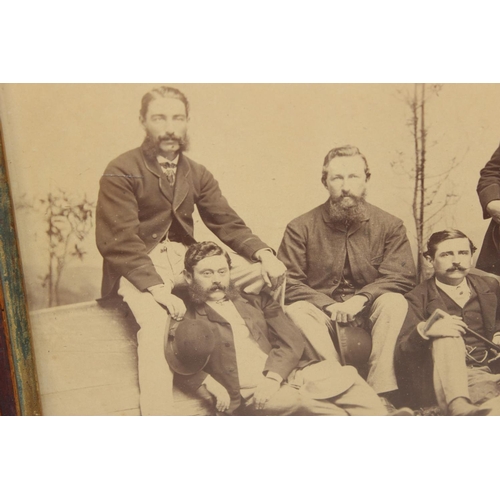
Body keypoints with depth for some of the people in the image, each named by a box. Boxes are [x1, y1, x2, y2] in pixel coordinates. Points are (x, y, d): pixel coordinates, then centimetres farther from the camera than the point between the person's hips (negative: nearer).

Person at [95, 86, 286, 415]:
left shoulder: (197, 174, 11)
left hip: (185, 259, 6)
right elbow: (118, 242, -15)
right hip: (138, 268, -5)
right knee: (155, 322, -34)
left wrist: (264, 254, -13)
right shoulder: (121, 172, -8)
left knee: (265, 275, -8)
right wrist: (158, 289, -27)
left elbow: (228, 223, 6)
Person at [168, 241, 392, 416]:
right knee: (304, 402, -32)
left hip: (289, 374, 4)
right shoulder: (187, 320, 13)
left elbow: (291, 340, 9)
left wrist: (273, 377, -7)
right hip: (247, 395, -4)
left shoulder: (256, 300, 21)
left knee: (347, 378, -20)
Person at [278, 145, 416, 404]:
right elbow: (288, 282, -6)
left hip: (367, 315, 1)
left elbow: (402, 276, -7)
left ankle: (383, 393, -28)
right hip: (321, 317, 0)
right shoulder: (301, 227, -2)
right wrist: (328, 305, -18)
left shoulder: (389, 225, 1)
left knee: (394, 302, -29)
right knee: (296, 310, -31)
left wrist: (360, 298, -21)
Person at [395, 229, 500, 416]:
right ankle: (458, 407, -55)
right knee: (447, 336, -34)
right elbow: (401, 355, -4)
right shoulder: (418, 297, 6)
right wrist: (423, 331, -26)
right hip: (444, 380, -3)